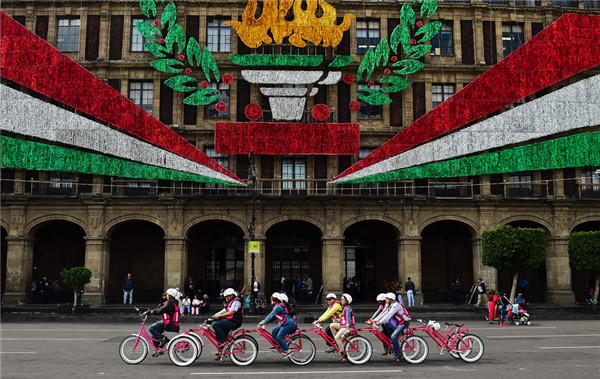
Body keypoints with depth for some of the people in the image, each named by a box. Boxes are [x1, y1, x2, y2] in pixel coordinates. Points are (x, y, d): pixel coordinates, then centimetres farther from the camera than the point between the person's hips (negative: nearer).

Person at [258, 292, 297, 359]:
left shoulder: (278, 306, -13)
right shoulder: (280, 306, 18)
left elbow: (271, 315, -17)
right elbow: (273, 316, 21)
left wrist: (263, 322, -12)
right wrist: (264, 321, 16)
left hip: (289, 324, -10)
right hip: (285, 323, 10)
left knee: (279, 337, -11)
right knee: (274, 331, 11)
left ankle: (288, 350, -7)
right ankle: (278, 345, 17)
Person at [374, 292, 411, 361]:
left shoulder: (396, 305, -19)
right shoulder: (390, 306, 10)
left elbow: (389, 315, -26)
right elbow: (384, 313, 8)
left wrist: (380, 322, -29)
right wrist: (375, 320, -1)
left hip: (404, 323, -9)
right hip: (399, 322, 9)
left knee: (393, 337, -20)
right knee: (385, 324, -3)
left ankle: (398, 354, -10)